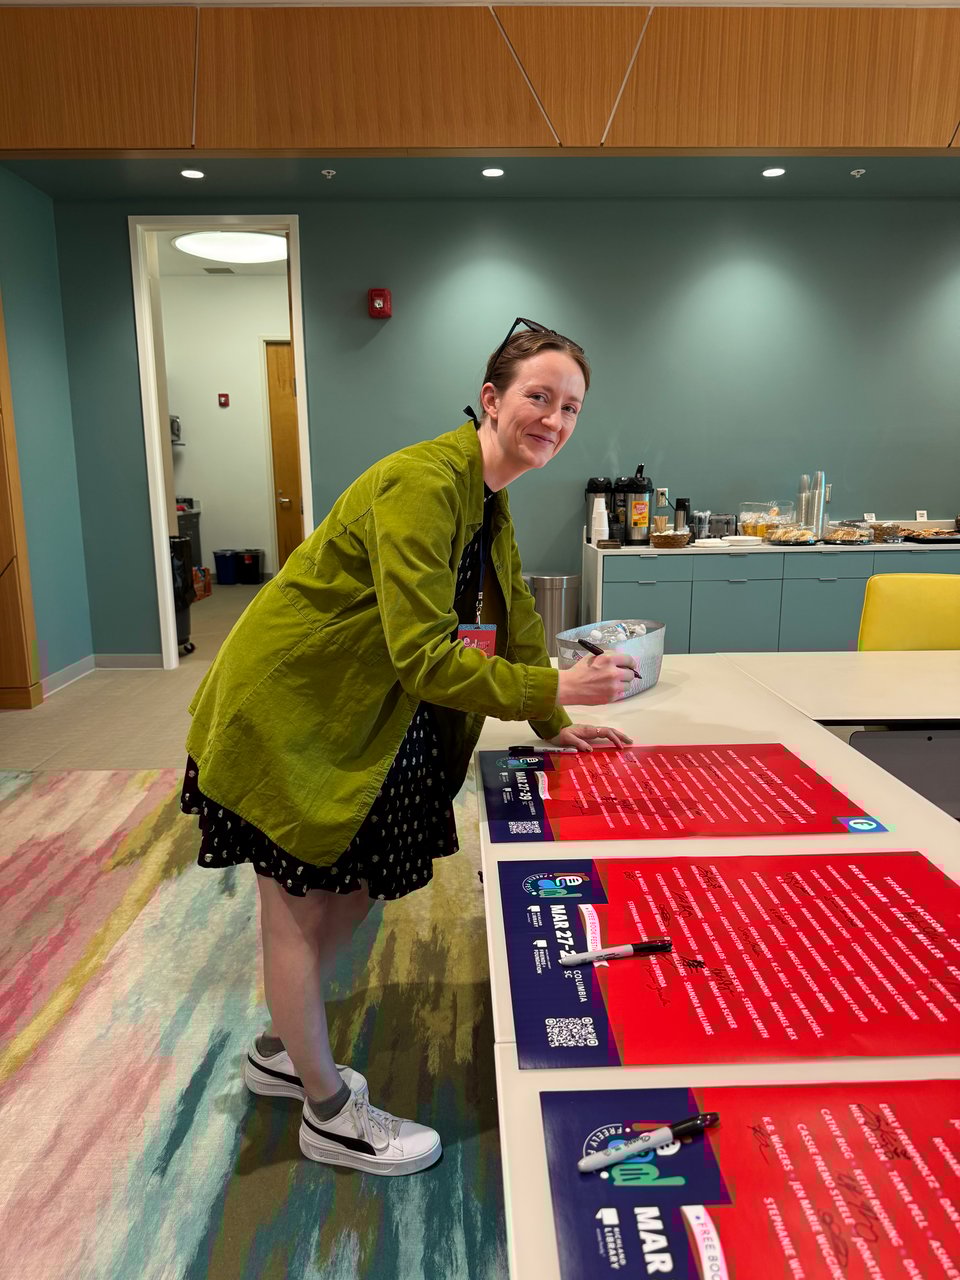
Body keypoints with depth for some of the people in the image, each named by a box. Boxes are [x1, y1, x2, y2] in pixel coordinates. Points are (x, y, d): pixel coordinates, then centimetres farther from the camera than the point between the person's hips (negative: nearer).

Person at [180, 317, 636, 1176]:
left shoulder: (490, 495, 6)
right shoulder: (423, 485, -25)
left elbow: (514, 616, 11)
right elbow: (424, 656, -30)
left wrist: (553, 728, 9)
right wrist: (554, 688, -29)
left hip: (364, 723, 10)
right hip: (287, 718, -9)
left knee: (355, 885, 18)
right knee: (299, 907, 7)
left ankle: (280, 1051, 42)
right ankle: (329, 1113, 26)